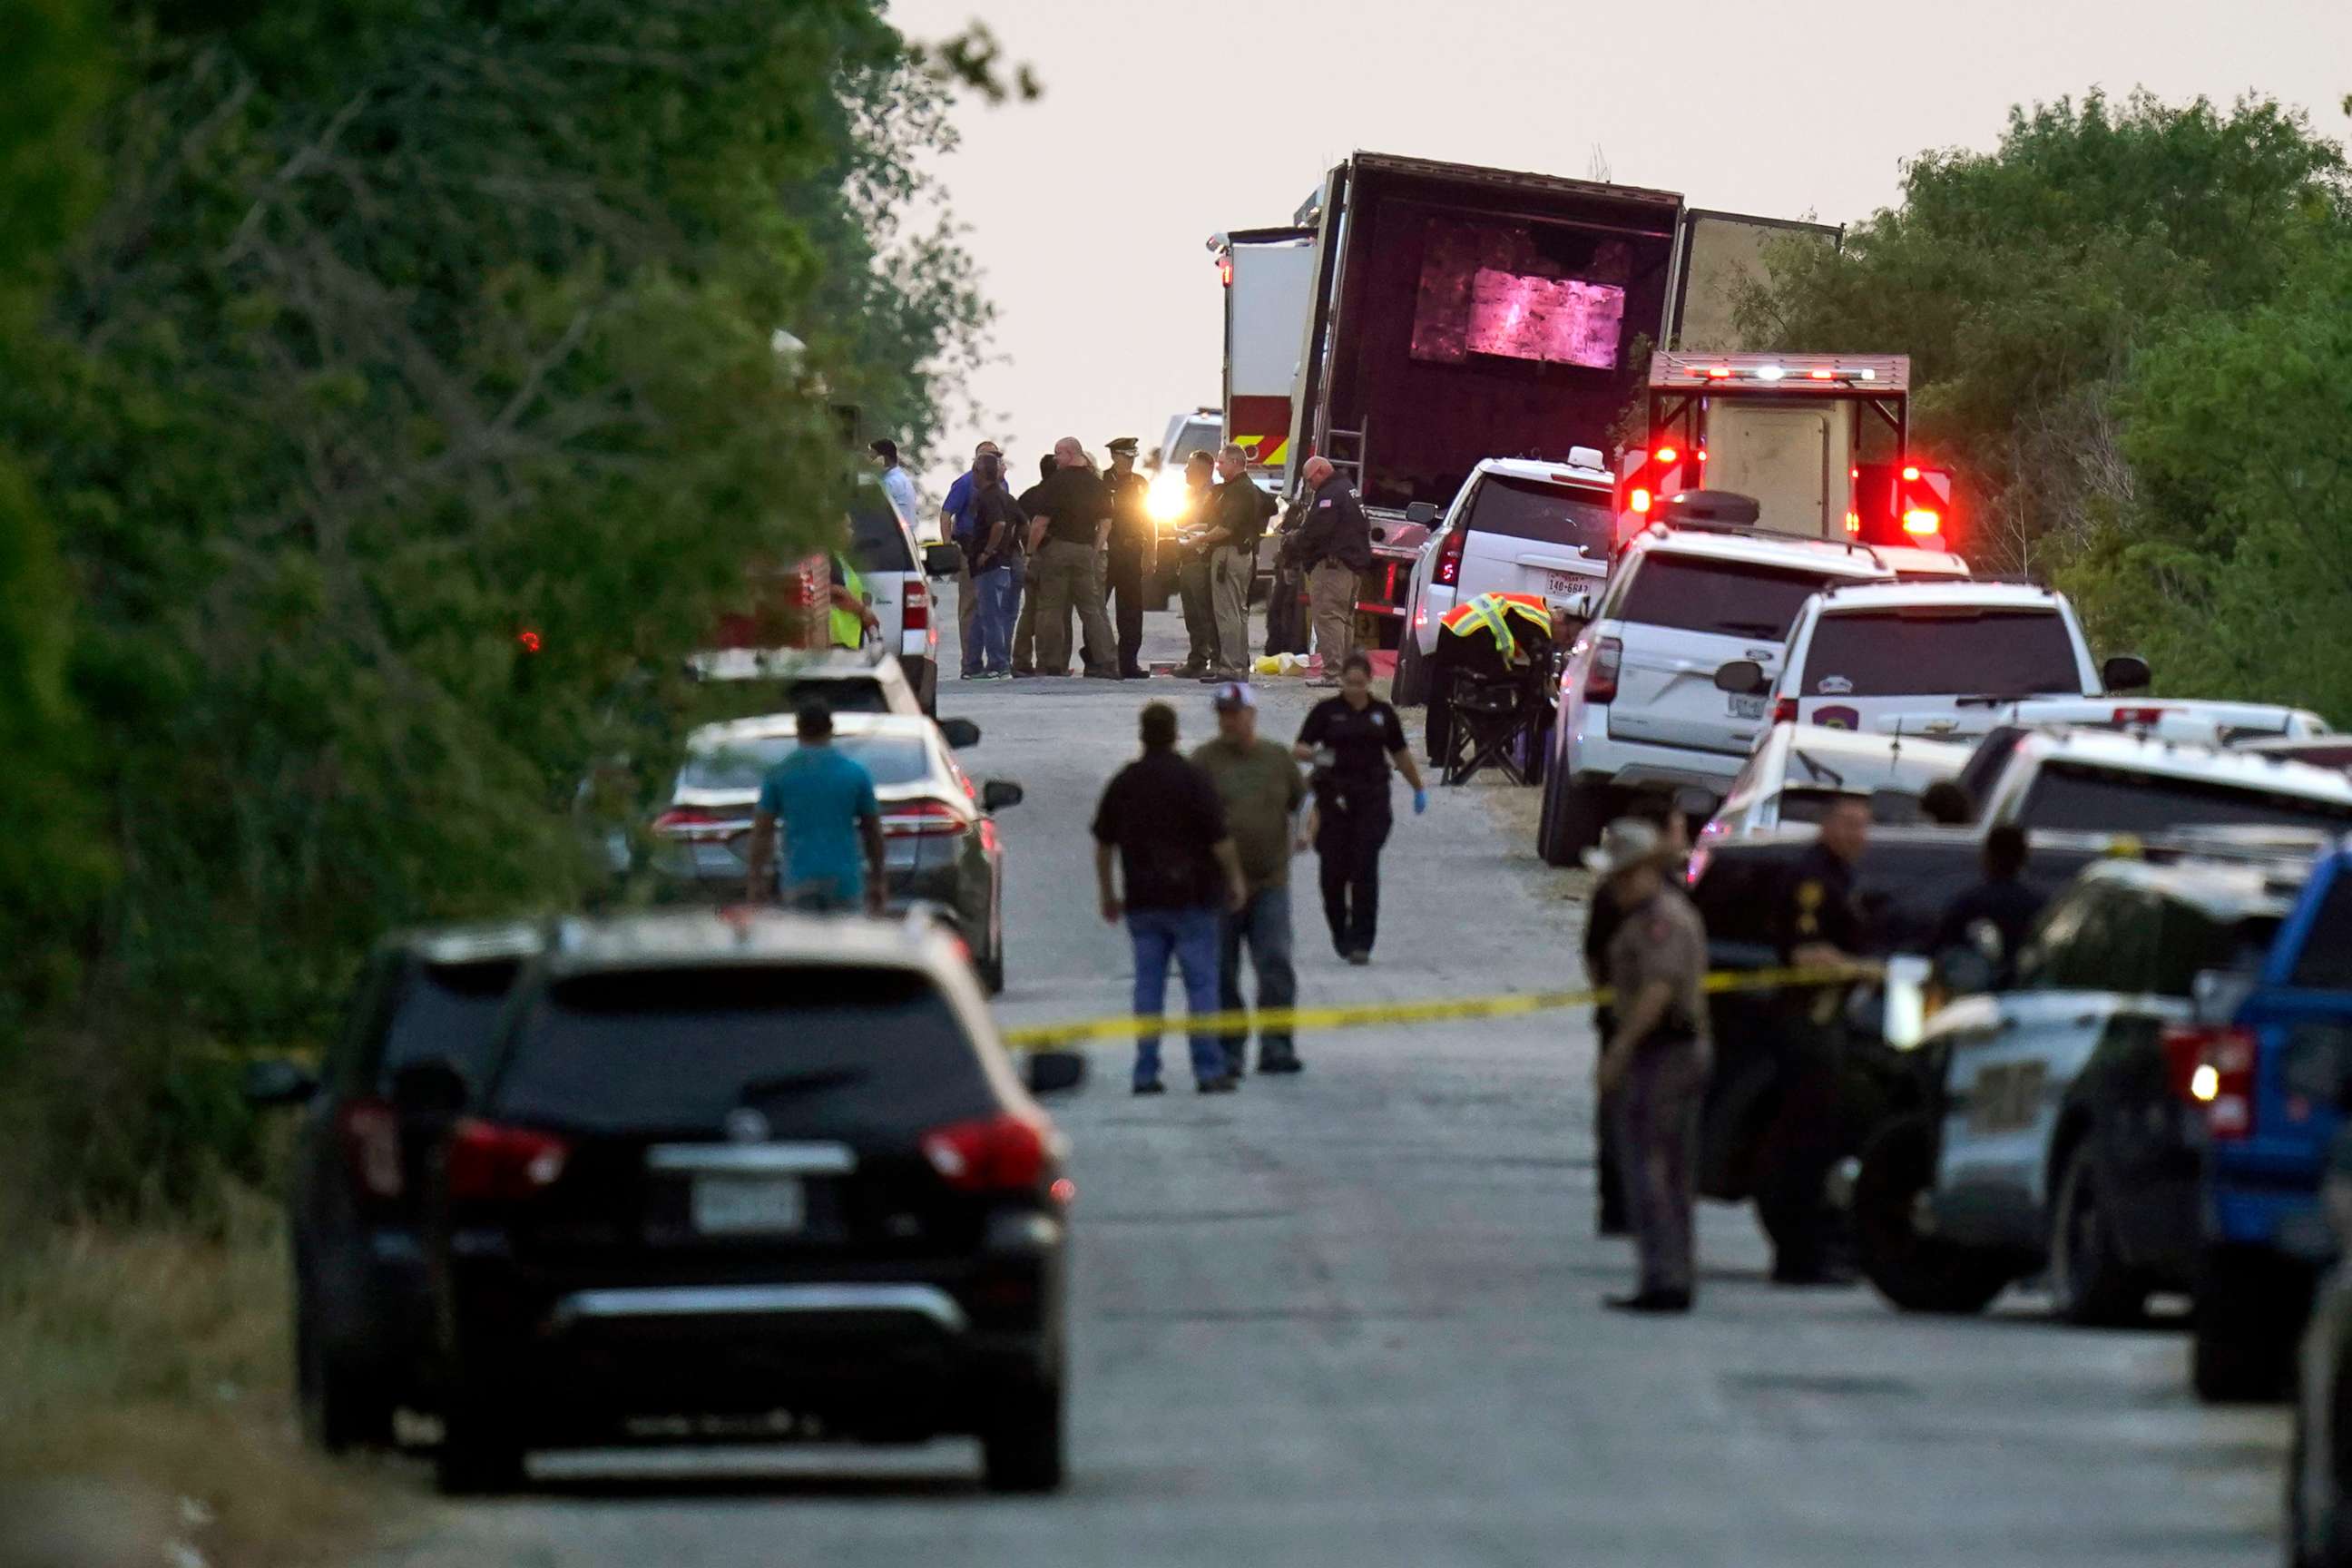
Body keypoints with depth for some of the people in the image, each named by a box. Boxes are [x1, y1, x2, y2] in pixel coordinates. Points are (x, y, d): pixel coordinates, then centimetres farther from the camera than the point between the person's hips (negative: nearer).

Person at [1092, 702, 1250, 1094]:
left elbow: (1103, 844, 12)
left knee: (1148, 985, 6)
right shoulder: (1192, 780, -9)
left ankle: (1146, 1073, 3)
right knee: (1202, 983, 1)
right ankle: (1209, 1070, -2)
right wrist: (1235, 880, 3)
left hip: (1142, 900, 4)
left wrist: (1107, 894, 22)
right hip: (1191, 898, -4)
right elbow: (1219, 838, -11)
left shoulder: (1124, 783, 5)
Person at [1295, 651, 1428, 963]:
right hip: (1334, 796, 0)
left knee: (1365, 870, -8)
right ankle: (1340, 934, 21)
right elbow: (1300, 748, -2)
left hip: (1372, 798, 0)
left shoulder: (1382, 713, 9)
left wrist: (1419, 788, 28)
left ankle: (1361, 942, -8)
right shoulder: (1326, 711, 3)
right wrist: (1315, 755, -25)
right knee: (1334, 869, 0)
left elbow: (1400, 753, 21)